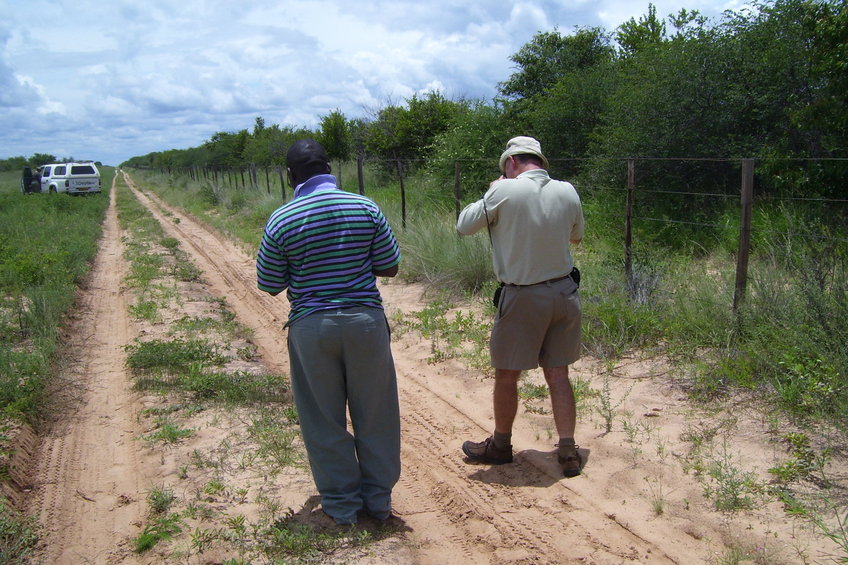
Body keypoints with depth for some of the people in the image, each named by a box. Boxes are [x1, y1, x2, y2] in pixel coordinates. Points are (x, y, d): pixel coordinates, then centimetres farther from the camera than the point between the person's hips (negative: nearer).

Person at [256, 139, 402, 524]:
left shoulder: (281, 221, -7)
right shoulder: (365, 208, -4)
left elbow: (270, 285, 1)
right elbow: (390, 266, 1)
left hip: (311, 328, -1)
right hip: (365, 321, 1)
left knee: (324, 420, 13)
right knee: (374, 416, 14)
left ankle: (342, 503, 24)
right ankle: (378, 498, 25)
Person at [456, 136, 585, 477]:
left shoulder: (504, 191, -15)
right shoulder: (567, 192, 1)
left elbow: (464, 226, -4)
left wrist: (489, 196, 9)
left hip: (523, 298, -5)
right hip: (564, 294, 5)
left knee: (506, 375, 12)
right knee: (558, 375, 13)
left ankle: (500, 445, 29)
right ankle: (568, 452, 17)